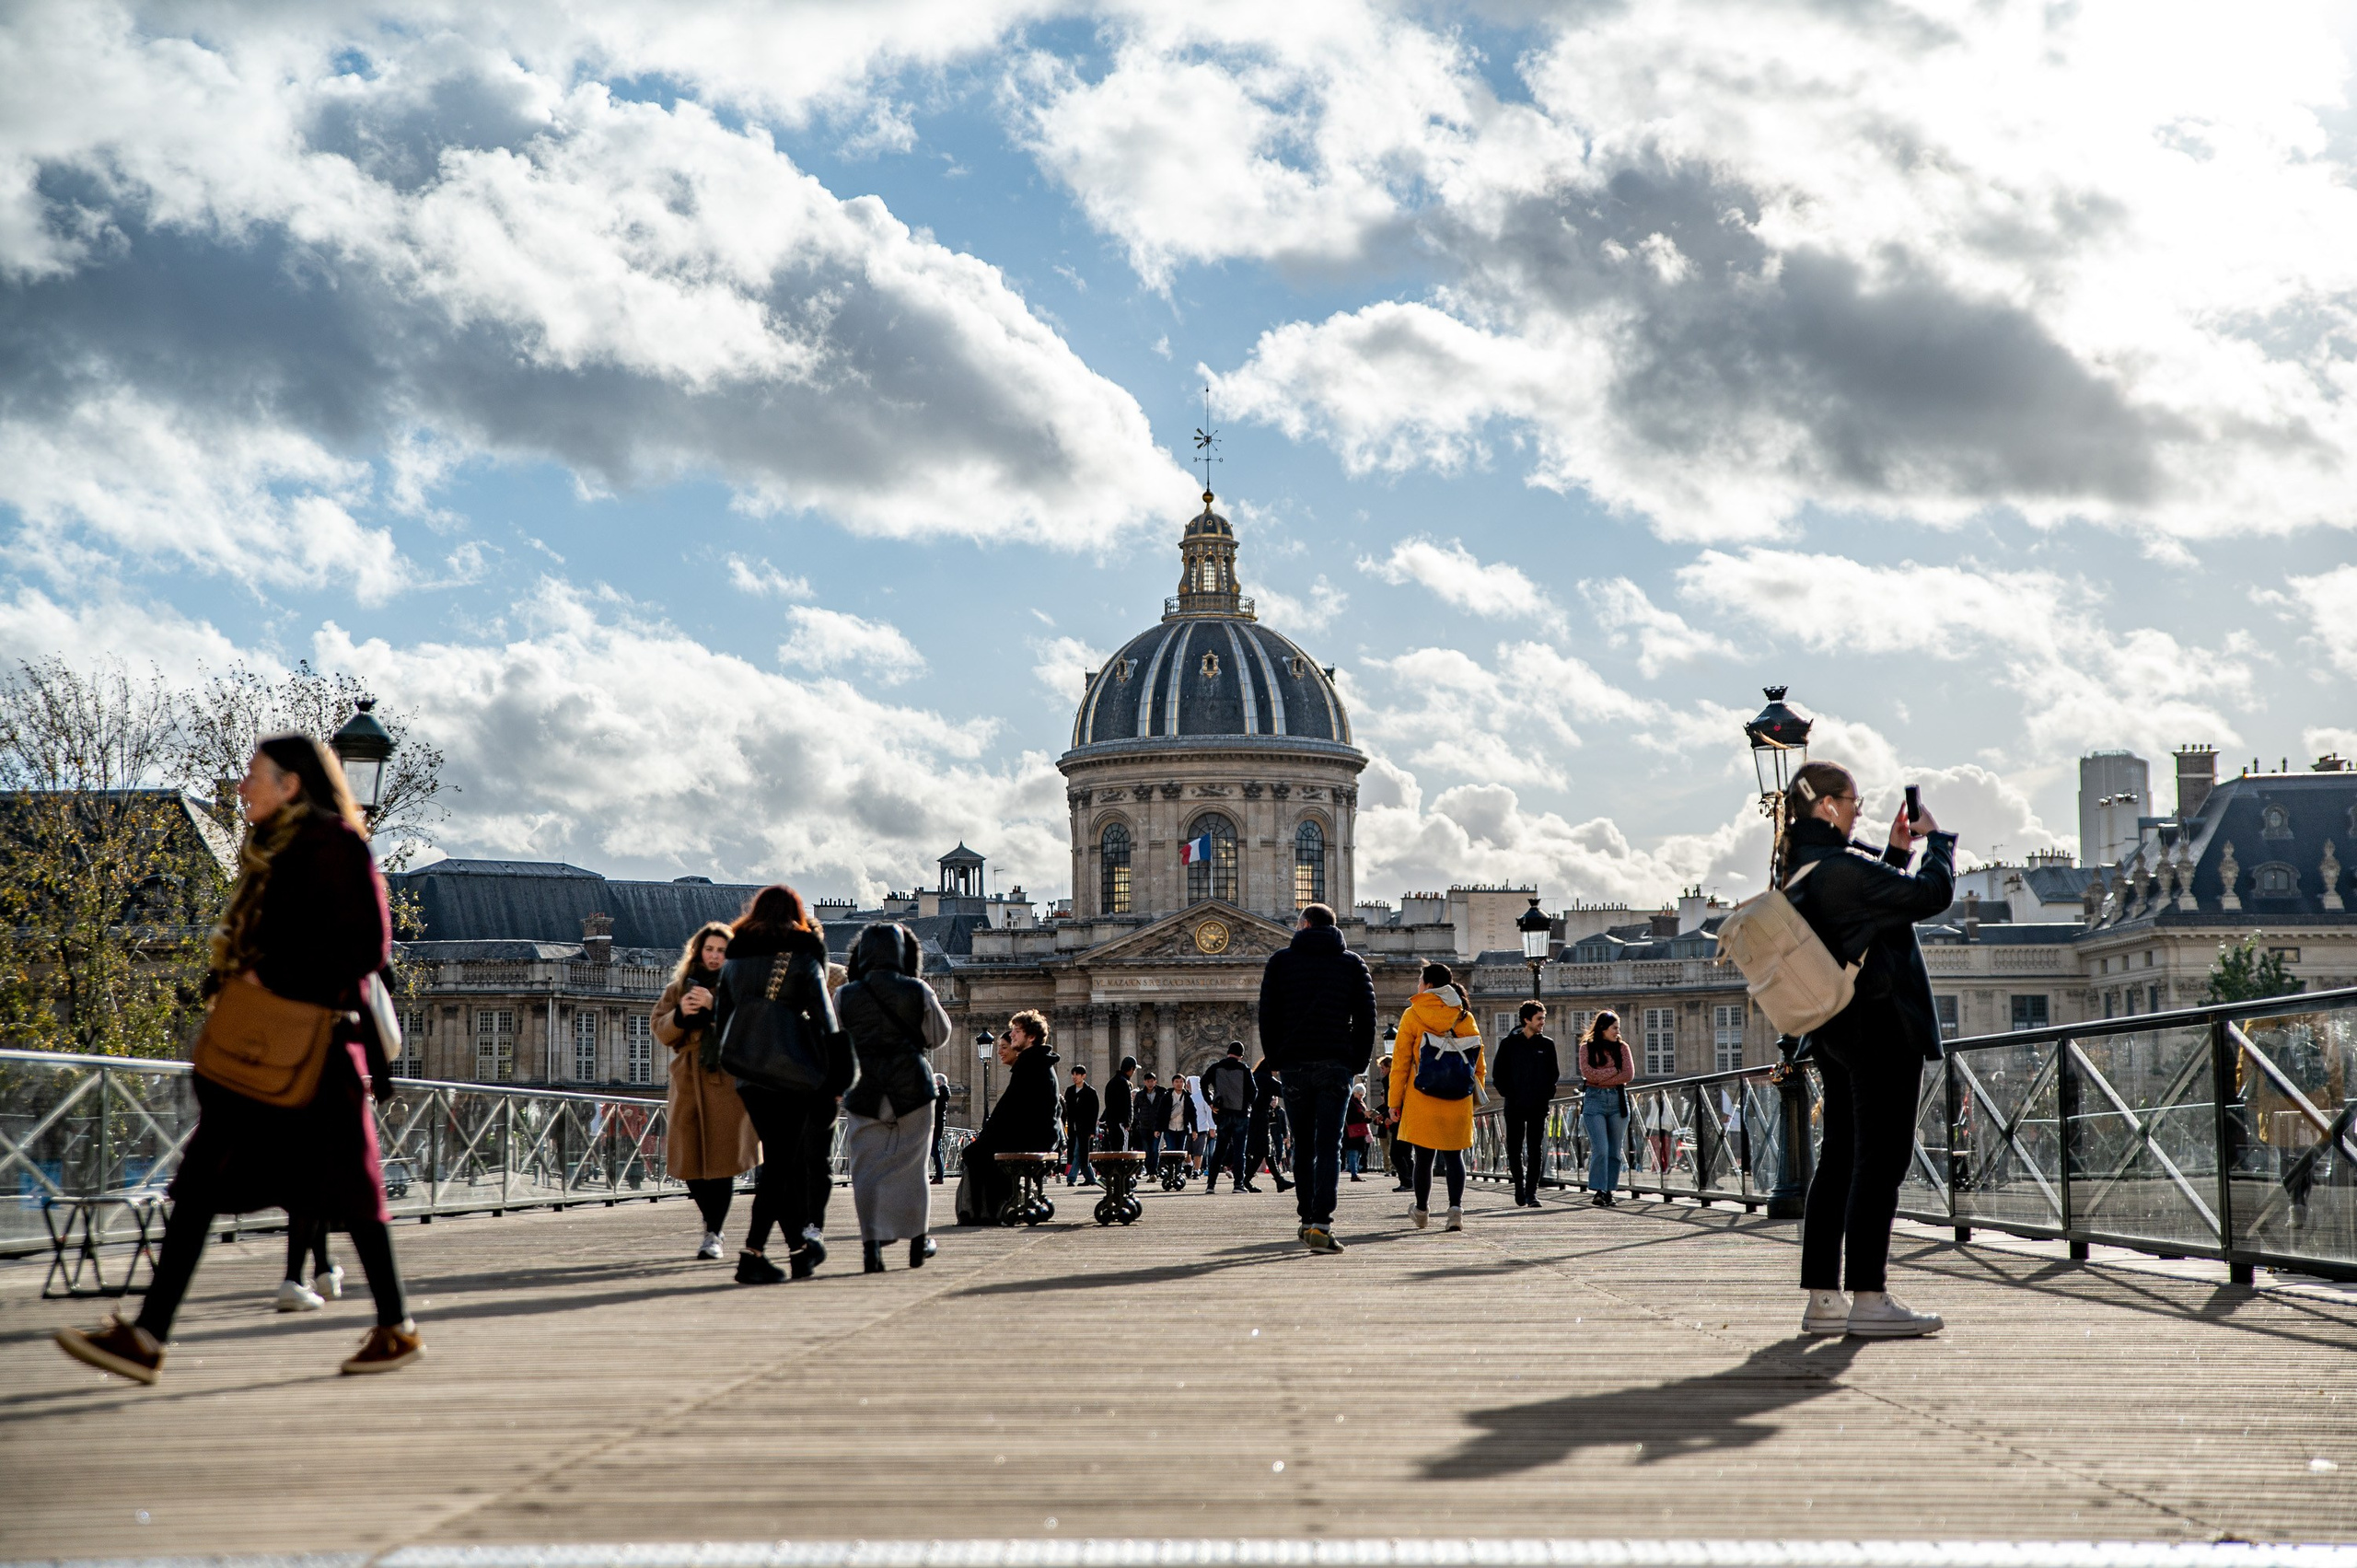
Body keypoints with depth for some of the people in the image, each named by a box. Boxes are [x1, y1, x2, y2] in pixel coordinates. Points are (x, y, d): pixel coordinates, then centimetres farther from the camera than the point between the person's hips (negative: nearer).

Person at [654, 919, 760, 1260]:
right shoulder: (679, 987, 16)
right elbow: (661, 1032, 8)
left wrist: (714, 1006, -20)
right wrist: (680, 1015, -11)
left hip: (728, 1081, -3)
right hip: (689, 1082, 3)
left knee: (722, 1160, -8)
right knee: (690, 1161, 3)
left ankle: (714, 1233, -2)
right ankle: (713, 1219, 27)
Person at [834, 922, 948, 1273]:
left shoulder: (845, 996, -3)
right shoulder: (917, 992, -5)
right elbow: (938, 1036, 7)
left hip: (864, 1093, 0)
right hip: (911, 1088, 0)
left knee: (867, 1169, 2)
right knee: (910, 1166, 11)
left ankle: (871, 1245, -8)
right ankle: (917, 1241, 20)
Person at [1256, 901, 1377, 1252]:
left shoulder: (1281, 960, 8)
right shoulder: (1353, 963, 10)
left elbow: (1267, 1016, 4)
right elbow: (1366, 1018, 4)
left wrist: (1277, 1060, 10)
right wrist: (1358, 1064, 9)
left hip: (1295, 1065, 0)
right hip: (1336, 1065, 0)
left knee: (1303, 1146, 12)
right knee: (1329, 1146, -5)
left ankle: (1308, 1218, 14)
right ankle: (1321, 1224, -17)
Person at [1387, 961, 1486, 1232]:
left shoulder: (1413, 1015, -2)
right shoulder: (1466, 1017, 8)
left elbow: (1400, 1061, -2)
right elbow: (1478, 1063, 10)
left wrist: (1395, 1100, 3)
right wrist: (1475, 1097, 17)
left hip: (1422, 1100, -2)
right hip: (1458, 1103, 2)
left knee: (1424, 1156, 9)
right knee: (1454, 1155, 6)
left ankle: (1422, 1211, 21)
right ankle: (1456, 1207, -11)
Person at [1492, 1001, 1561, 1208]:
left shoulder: (1547, 1044, 7)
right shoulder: (1509, 1044, 2)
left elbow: (1554, 1073, 13)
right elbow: (1498, 1074, 5)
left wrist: (1547, 1094, 1)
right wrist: (1508, 1093, -5)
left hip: (1538, 1106, 1)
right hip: (1515, 1106, -1)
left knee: (1536, 1150, -3)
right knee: (1514, 1149, 4)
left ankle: (1532, 1192, -2)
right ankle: (1520, 1187, 21)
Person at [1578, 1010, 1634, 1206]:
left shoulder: (1622, 1048, 11)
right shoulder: (1587, 1047, 5)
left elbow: (1629, 1074, -1)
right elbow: (1588, 1072, -8)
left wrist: (1601, 1078, -6)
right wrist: (1614, 1071, -5)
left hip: (1618, 1101, 3)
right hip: (1594, 1100, -3)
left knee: (1615, 1151, 3)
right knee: (1600, 1149, -13)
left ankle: (1609, 1191, 9)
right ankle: (1598, 1191, -13)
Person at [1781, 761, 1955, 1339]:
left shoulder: (1796, 871, 12)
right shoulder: (1839, 868, -18)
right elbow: (1931, 894, -18)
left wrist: (1896, 851, 17)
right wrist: (1936, 840, -2)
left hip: (1836, 1031, 10)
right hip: (1880, 1027, -10)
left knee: (1839, 1159, 10)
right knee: (1881, 1158, -7)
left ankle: (1822, 1298, 10)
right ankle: (1869, 1299, -8)